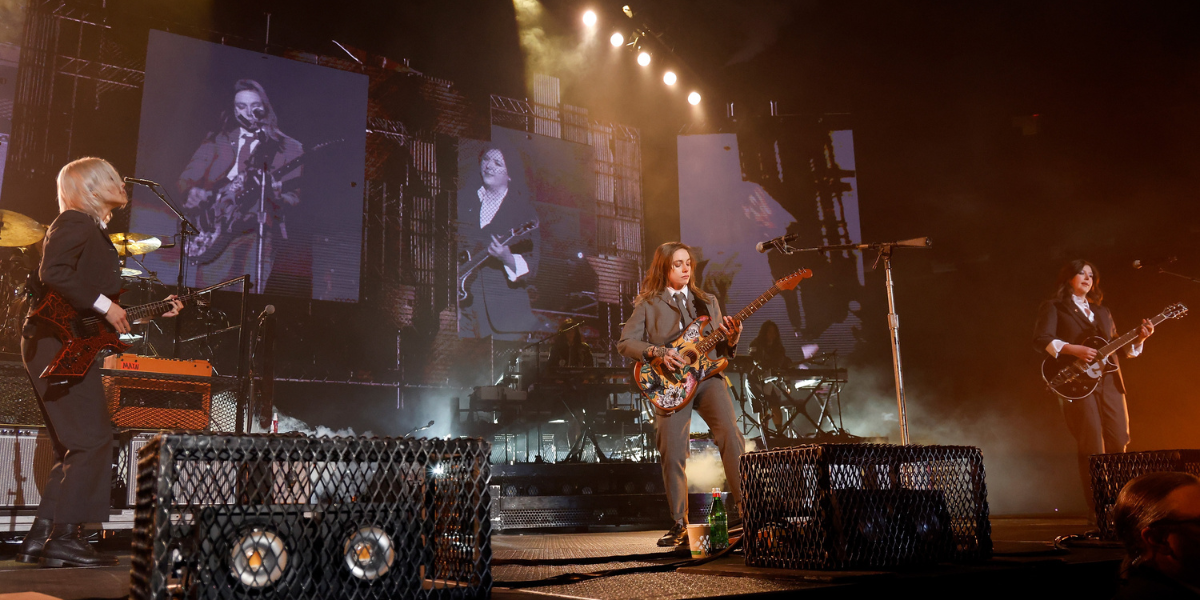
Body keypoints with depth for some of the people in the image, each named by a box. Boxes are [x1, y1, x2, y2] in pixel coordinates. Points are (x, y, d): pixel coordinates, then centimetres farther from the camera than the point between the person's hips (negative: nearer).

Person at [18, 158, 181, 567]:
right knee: (93, 440, -13)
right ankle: (63, 538, -10)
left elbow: (92, 305, 21)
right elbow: (53, 273, -23)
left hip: (67, 347, 10)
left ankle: (39, 540, 14)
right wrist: (105, 306, -21)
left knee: (74, 450, 11)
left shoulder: (92, 229, 22)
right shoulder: (76, 222, -6)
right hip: (59, 344, -10)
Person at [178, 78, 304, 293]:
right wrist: (194, 191, -6)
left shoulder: (287, 147, 10)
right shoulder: (216, 140, 17)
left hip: (258, 230, -2)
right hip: (215, 228, 2)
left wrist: (278, 191, -18)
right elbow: (186, 178, 15)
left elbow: (294, 194, 3)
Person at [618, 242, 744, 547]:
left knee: (730, 435, -19)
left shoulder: (707, 301, 19)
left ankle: (742, 507, -11)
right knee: (672, 454, -5)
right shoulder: (648, 304, 9)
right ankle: (680, 524, 8)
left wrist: (731, 338, -5)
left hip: (707, 376, 2)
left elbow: (719, 349, 18)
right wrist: (658, 353, -13)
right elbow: (625, 343, 1)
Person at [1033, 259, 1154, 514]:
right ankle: (1098, 510, -2)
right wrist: (1074, 349, -20)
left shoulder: (1102, 311, 25)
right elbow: (1041, 340, -9)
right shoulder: (1054, 307, 6)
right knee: (1092, 449, -8)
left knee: (1119, 443, 1)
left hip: (1109, 381, 6)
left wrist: (1139, 339, 3)